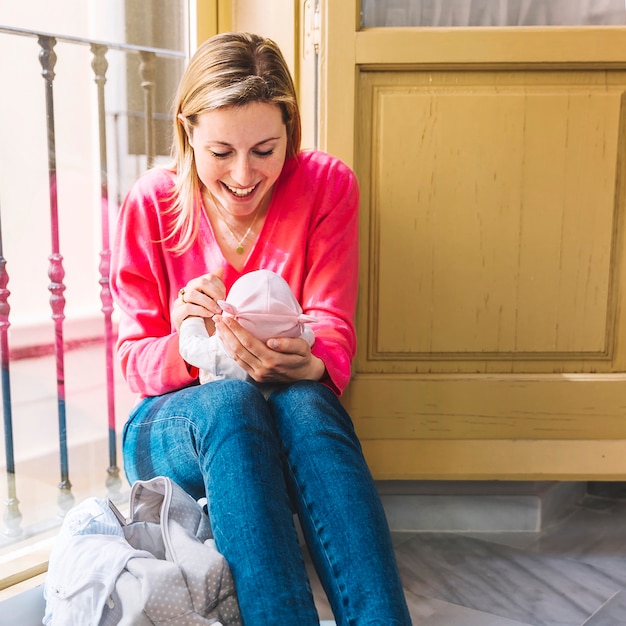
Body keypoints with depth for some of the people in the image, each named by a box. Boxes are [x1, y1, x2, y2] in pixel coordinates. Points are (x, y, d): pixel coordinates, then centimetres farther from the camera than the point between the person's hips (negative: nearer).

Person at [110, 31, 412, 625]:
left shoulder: (326, 185, -5)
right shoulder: (151, 204, -6)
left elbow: (333, 330, -9)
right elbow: (134, 360, -5)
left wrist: (305, 363, -34)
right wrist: (185, 341, -30)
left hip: (296, 418, 1)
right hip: (172, 428, 0)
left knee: (304, 402, -36)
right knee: (229, 402, -36)